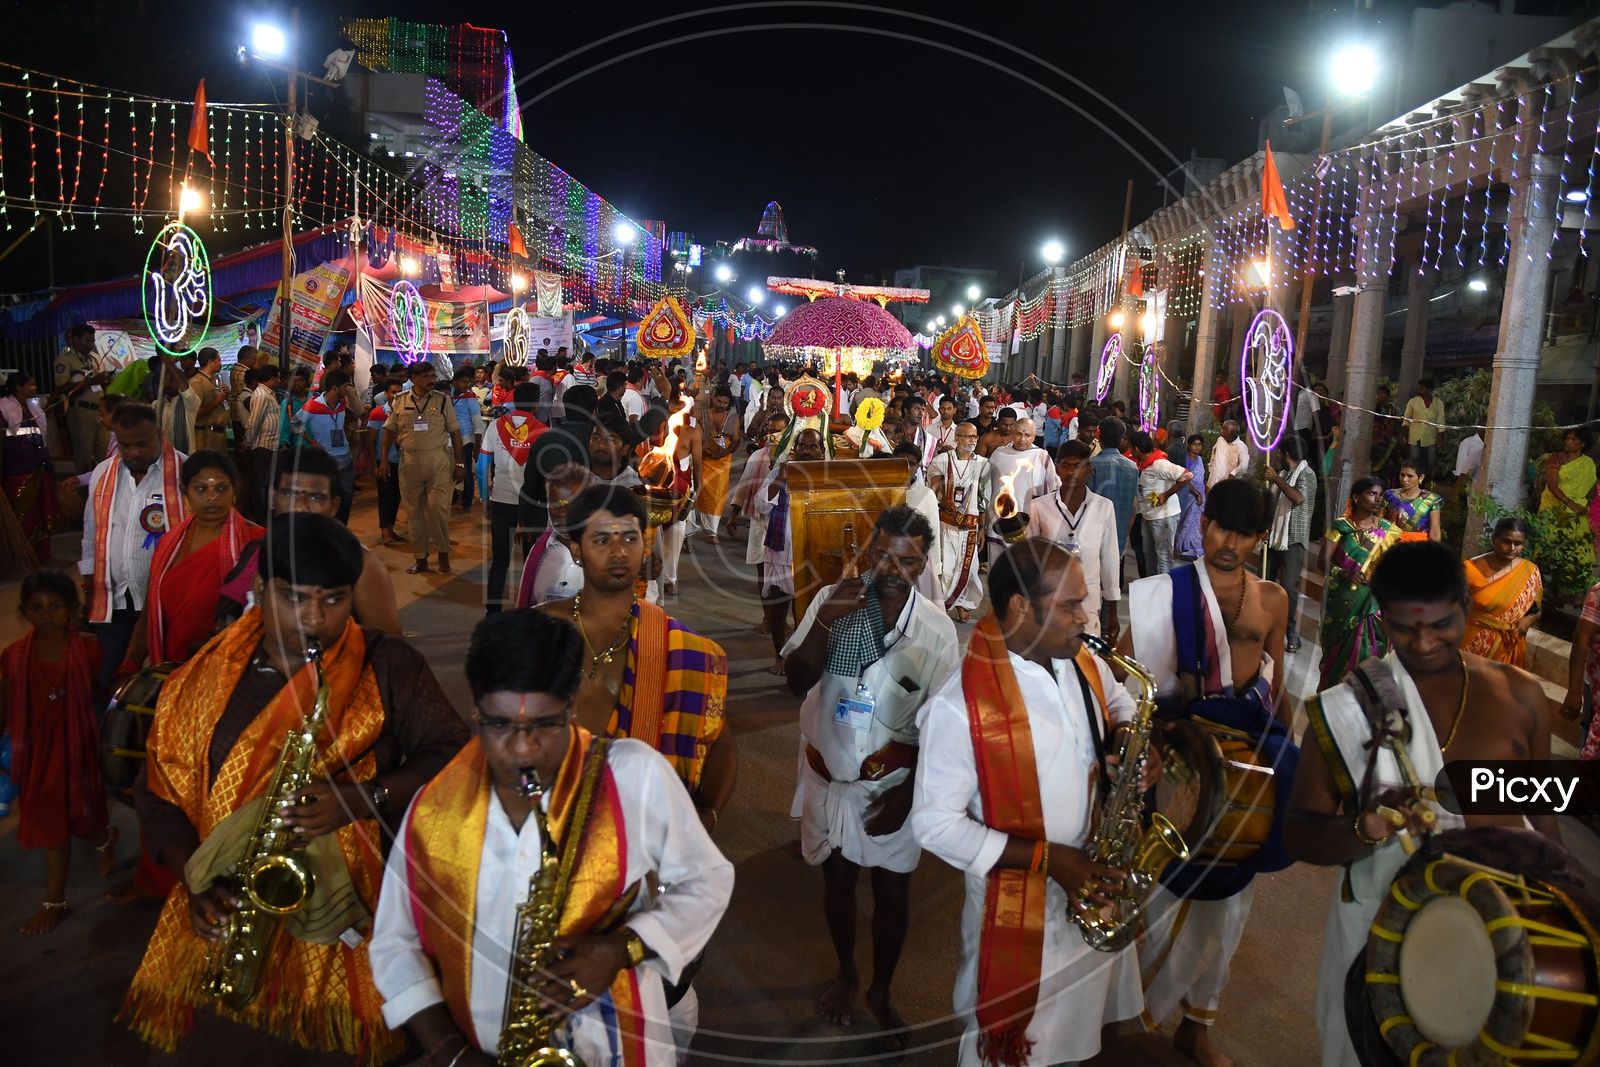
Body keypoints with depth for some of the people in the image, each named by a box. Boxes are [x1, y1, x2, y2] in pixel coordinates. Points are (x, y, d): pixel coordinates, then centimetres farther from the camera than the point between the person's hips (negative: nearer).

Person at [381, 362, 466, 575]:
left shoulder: (442, 400, 3)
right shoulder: (400, 401, 6)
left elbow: (455, 431, 4)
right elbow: (389, 430, 10)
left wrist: (459, 463, 1)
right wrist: (384, 459, 1)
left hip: (438, 460, -2)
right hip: (409, 461, 2)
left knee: (438, 507, -9)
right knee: (414, 511, 8)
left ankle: (443, 552, 11)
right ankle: (420, 558, 18)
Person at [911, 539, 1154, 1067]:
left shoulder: (1085, 664, -5)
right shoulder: (959, 705, -26)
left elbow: (1119, 705, 17)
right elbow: (935, 823, -21)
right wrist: (1046, 859, -25)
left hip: (1096, 886, 6)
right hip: (1017, 908, -6)